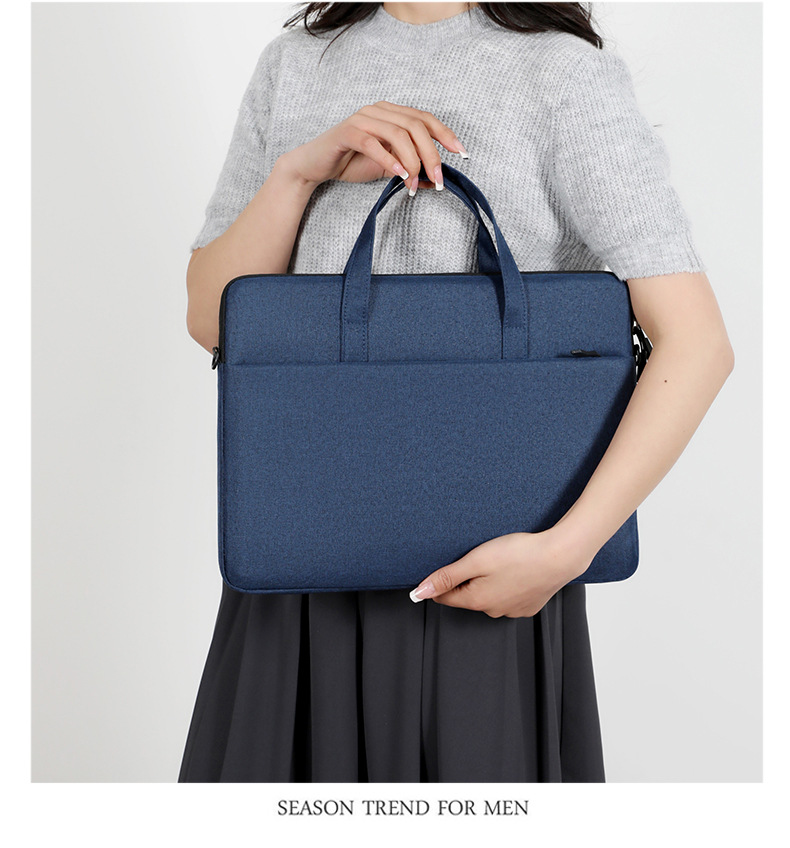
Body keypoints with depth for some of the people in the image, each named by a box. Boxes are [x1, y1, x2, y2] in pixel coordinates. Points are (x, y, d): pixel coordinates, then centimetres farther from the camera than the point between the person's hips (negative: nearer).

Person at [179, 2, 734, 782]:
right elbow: (212, 320, 4)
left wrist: (566, 549, -20)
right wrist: (304, 169, -10)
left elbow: (698, 345, -13)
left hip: (483, 574, -4)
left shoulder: (565, 72, -6)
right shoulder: (294, 65, 9)